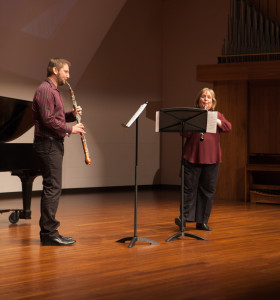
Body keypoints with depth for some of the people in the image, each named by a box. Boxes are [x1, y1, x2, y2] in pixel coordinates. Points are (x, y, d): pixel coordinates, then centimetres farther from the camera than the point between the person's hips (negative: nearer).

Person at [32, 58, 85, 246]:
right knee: (53, 187, -11)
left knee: (51, 188, 11)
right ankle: (49, 233, -9)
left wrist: (72, 115, 6)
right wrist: (70, 129, -15)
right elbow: (48, 119, -21)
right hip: (48, 144, -11)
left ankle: (47, 231, 16)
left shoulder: (54, 90, 20)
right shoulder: (45, 90, -13)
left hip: (54, 144, 11)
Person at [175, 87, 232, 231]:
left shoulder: (217, 116, 14)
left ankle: (202, 221, 9)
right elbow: (185, 133, -2)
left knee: (208, 190, 3)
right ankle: (185, 217, 0)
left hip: (211, 159, 2)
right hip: (192, 157, -2)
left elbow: (228, 127, -3)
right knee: (189, 187, -5)